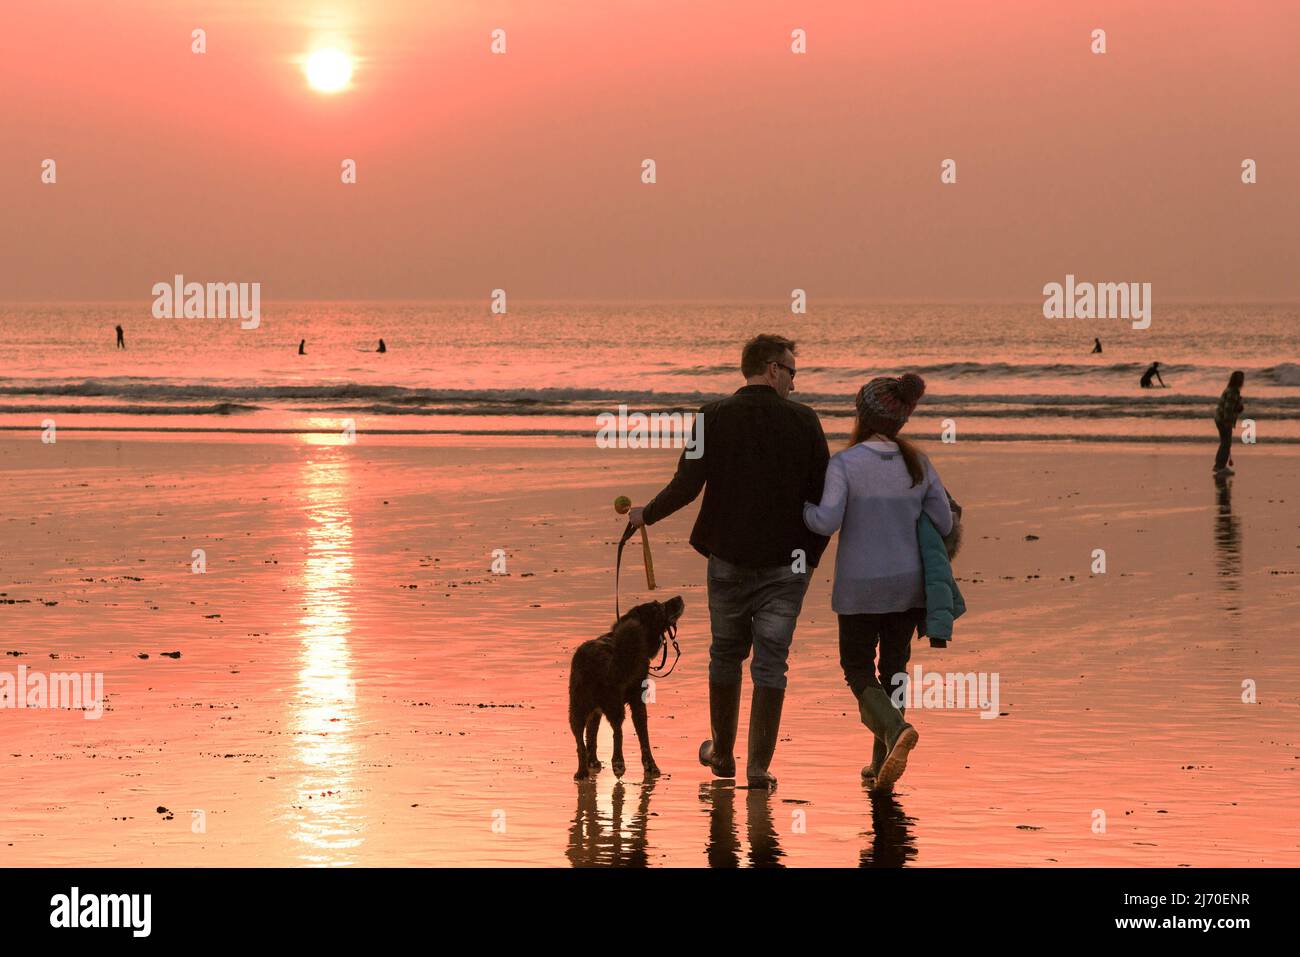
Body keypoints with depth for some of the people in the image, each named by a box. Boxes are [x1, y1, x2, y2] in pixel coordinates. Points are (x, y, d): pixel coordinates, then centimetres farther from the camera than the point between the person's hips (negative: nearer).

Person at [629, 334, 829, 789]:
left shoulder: (715, 417, -6)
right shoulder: (803, 421, -4)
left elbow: (687, 485, -11)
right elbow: (824, 496, -3)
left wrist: (646, 515, 7)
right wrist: (811, 555, 10)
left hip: (729, 561, 1)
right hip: (785, 564, -1)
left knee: (726, 656, 17)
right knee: (770, 663, 3)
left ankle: (722, 753, 29)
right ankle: (759, 765, -1)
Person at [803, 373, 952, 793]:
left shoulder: (844, 464, -13)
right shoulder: (918, 464, -1)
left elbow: (826, 521, -22)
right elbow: (943, 524, 0)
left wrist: (801, 506, -3)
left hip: (861, 587, -4)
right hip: (909, 584, 4)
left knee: (858, 671, 10)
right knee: (894, 667, 18)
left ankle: (895, 729, -18)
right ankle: (882, 762, 17)